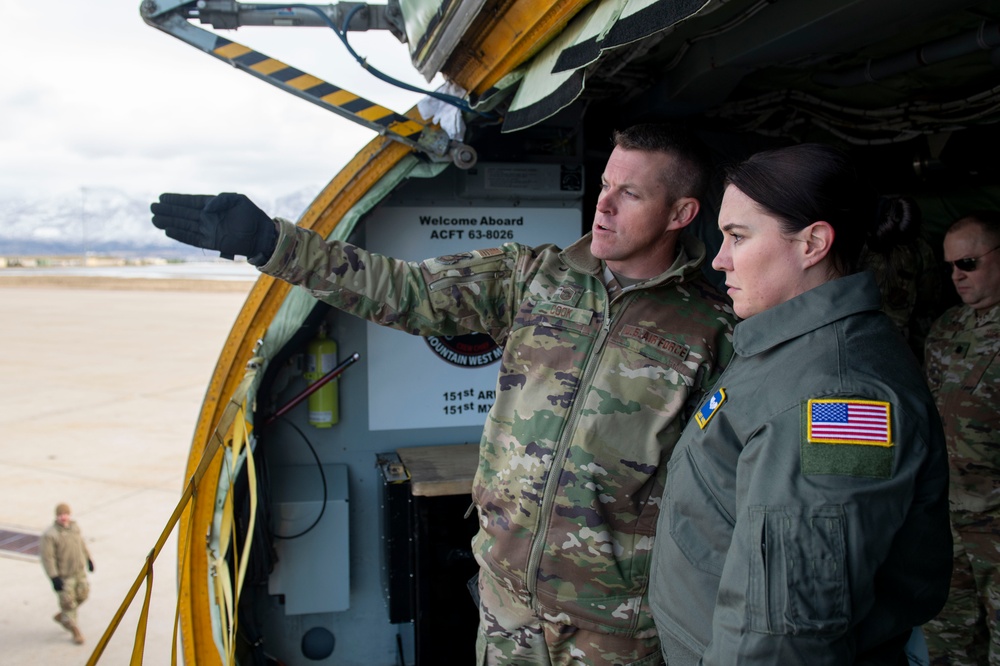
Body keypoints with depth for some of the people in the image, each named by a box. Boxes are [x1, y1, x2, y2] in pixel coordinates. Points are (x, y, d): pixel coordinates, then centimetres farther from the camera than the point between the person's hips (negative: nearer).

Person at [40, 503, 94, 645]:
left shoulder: (74, 525, -1)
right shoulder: (50, 535, -22)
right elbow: (47, 557, -21)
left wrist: (88, 558, 21)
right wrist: (54, 578, -22)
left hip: (80, 570, 7)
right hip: (64, 575, -7)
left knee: (82, 594, 16)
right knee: (68, 602, 3)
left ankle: (61, 616, 40)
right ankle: (75, 631, 21)